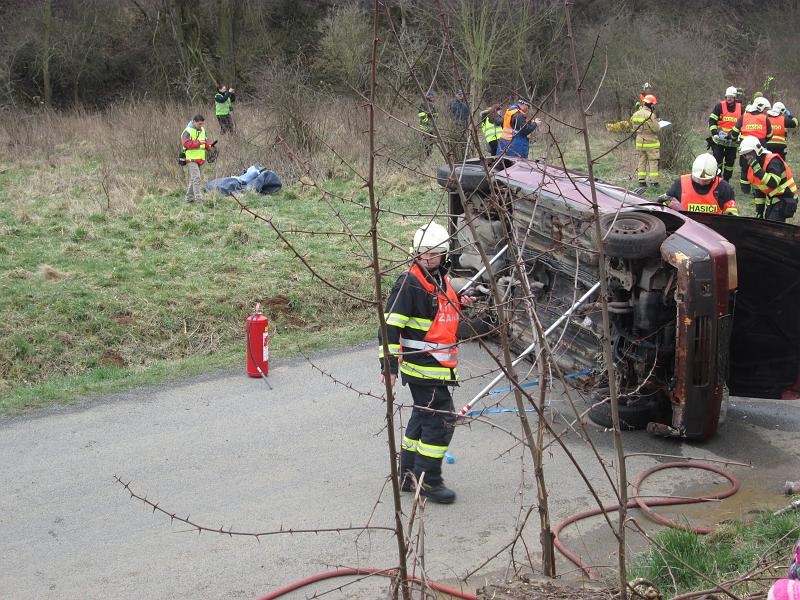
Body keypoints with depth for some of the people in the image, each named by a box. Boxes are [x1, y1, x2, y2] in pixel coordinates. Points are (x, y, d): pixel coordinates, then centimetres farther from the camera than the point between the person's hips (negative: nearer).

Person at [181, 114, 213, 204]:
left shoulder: (202, 130, 15)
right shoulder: (188, 131, -10)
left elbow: (204, 141, 24)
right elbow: (186, 143, -22)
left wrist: (208, 146, 2)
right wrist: (199, 142, -26)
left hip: (200, 159, 8)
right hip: (191, 159, -8)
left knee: (193, 179, 13)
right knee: (196, 178, -17)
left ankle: (189, 198, 21)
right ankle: (199, 198, -21)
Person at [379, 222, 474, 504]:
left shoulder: (442, 280, 12)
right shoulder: (409, 283, -16)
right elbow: (391, 324, -18)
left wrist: (459, 303, 9)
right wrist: (388, 364, -22)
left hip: (439, 364, 10)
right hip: (422, 366, -10)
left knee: (423, 417, 17)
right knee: (440, 420, -9)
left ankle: (408, 475, 29)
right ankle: (427, 480, 0)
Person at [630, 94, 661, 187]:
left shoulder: (635, 114, 4)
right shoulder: (650, 115, -19)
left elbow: (634, 125, 13)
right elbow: (657, 129, -16)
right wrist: (657, 123, 5)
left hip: (640, 143, 6)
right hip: (651, 143, -6)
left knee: (642, 161, 12)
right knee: (653, 162, 1)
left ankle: (641, 181, 12)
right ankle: (654, 182, 1)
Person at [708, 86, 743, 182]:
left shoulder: (740, 108, 6)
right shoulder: (719, 106, -3)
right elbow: (711, 120, -5)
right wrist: (715, 133, -14)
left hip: (732, 141, 3)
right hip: (719, 139, -3)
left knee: (730, 161, 7)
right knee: (717, 159, -6)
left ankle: (726, 180, 17)